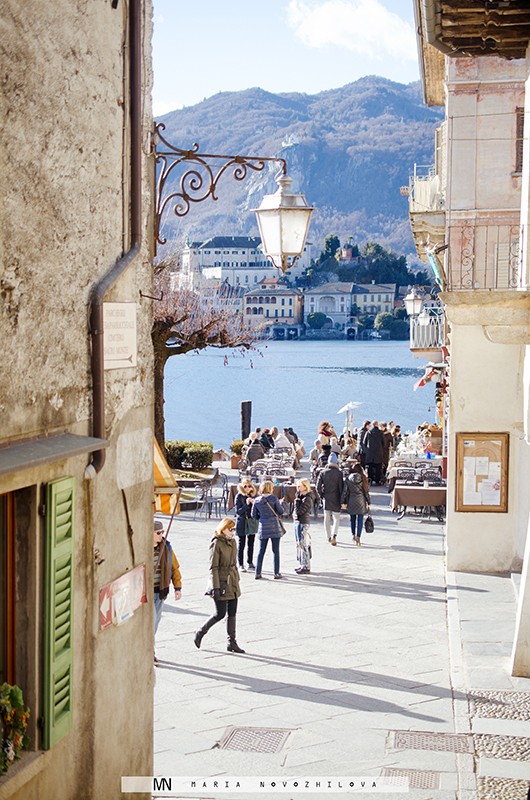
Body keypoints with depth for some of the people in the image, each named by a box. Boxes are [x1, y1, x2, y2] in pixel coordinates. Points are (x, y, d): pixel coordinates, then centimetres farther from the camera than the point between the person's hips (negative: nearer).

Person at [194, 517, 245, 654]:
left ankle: (232, 643, 11)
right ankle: (200, 632, 20)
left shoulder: (232, 542, 9)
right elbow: (213, 567, -15)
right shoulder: (217, 544, -14)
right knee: (220, 614, -2)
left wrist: (237, 580, 18)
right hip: (221, 582, -7)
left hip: (232, 583, 7)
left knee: (232, 613, 6)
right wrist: (216, 587, -18)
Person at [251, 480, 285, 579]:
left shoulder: (257, 500, 0)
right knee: (275, 551, 5)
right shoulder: (274, 498, -10)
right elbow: (281, 512, -3)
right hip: (274, 527, -3)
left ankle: (257, 573, 9)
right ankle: (276, 573, 7)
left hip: (263, 528, 3)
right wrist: (281, 503, 15)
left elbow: (254, 514, 6)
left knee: (261, 551, 10)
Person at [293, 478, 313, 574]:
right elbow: (295, 510, 18)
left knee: (303, 544, -6)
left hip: (303, 523, -10)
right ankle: (302, 565, 24)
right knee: (299, 544, 15)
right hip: (297, 522, 10)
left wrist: (297, 499, -18)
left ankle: (306, 567, -1)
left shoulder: (307, 499, -16)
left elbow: (299, 511, -21)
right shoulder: (301, 496, 12)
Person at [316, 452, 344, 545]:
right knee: (337, 517, 5)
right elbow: (341, 488, -9)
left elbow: (318, 487, -1)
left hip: (326, 498, 2)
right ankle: (334, 535, -15)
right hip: (336, 498, -2)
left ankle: (329, 537, 22)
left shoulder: (323, 472, -3)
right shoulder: (339, 473, -10)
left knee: (327, 518, 14)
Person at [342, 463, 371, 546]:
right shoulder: (363, 478, -4)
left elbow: (345, 491, 1)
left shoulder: (348, 478, -1)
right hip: (361, 501, -2)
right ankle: (358, 537, -10)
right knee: (360, 519, 0)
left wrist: (343, 502, 9)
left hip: (351, 501, 2)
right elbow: (366, 491, -2)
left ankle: (353, 534, 27)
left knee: (352, 518, 19)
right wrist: (368, 502, 5)